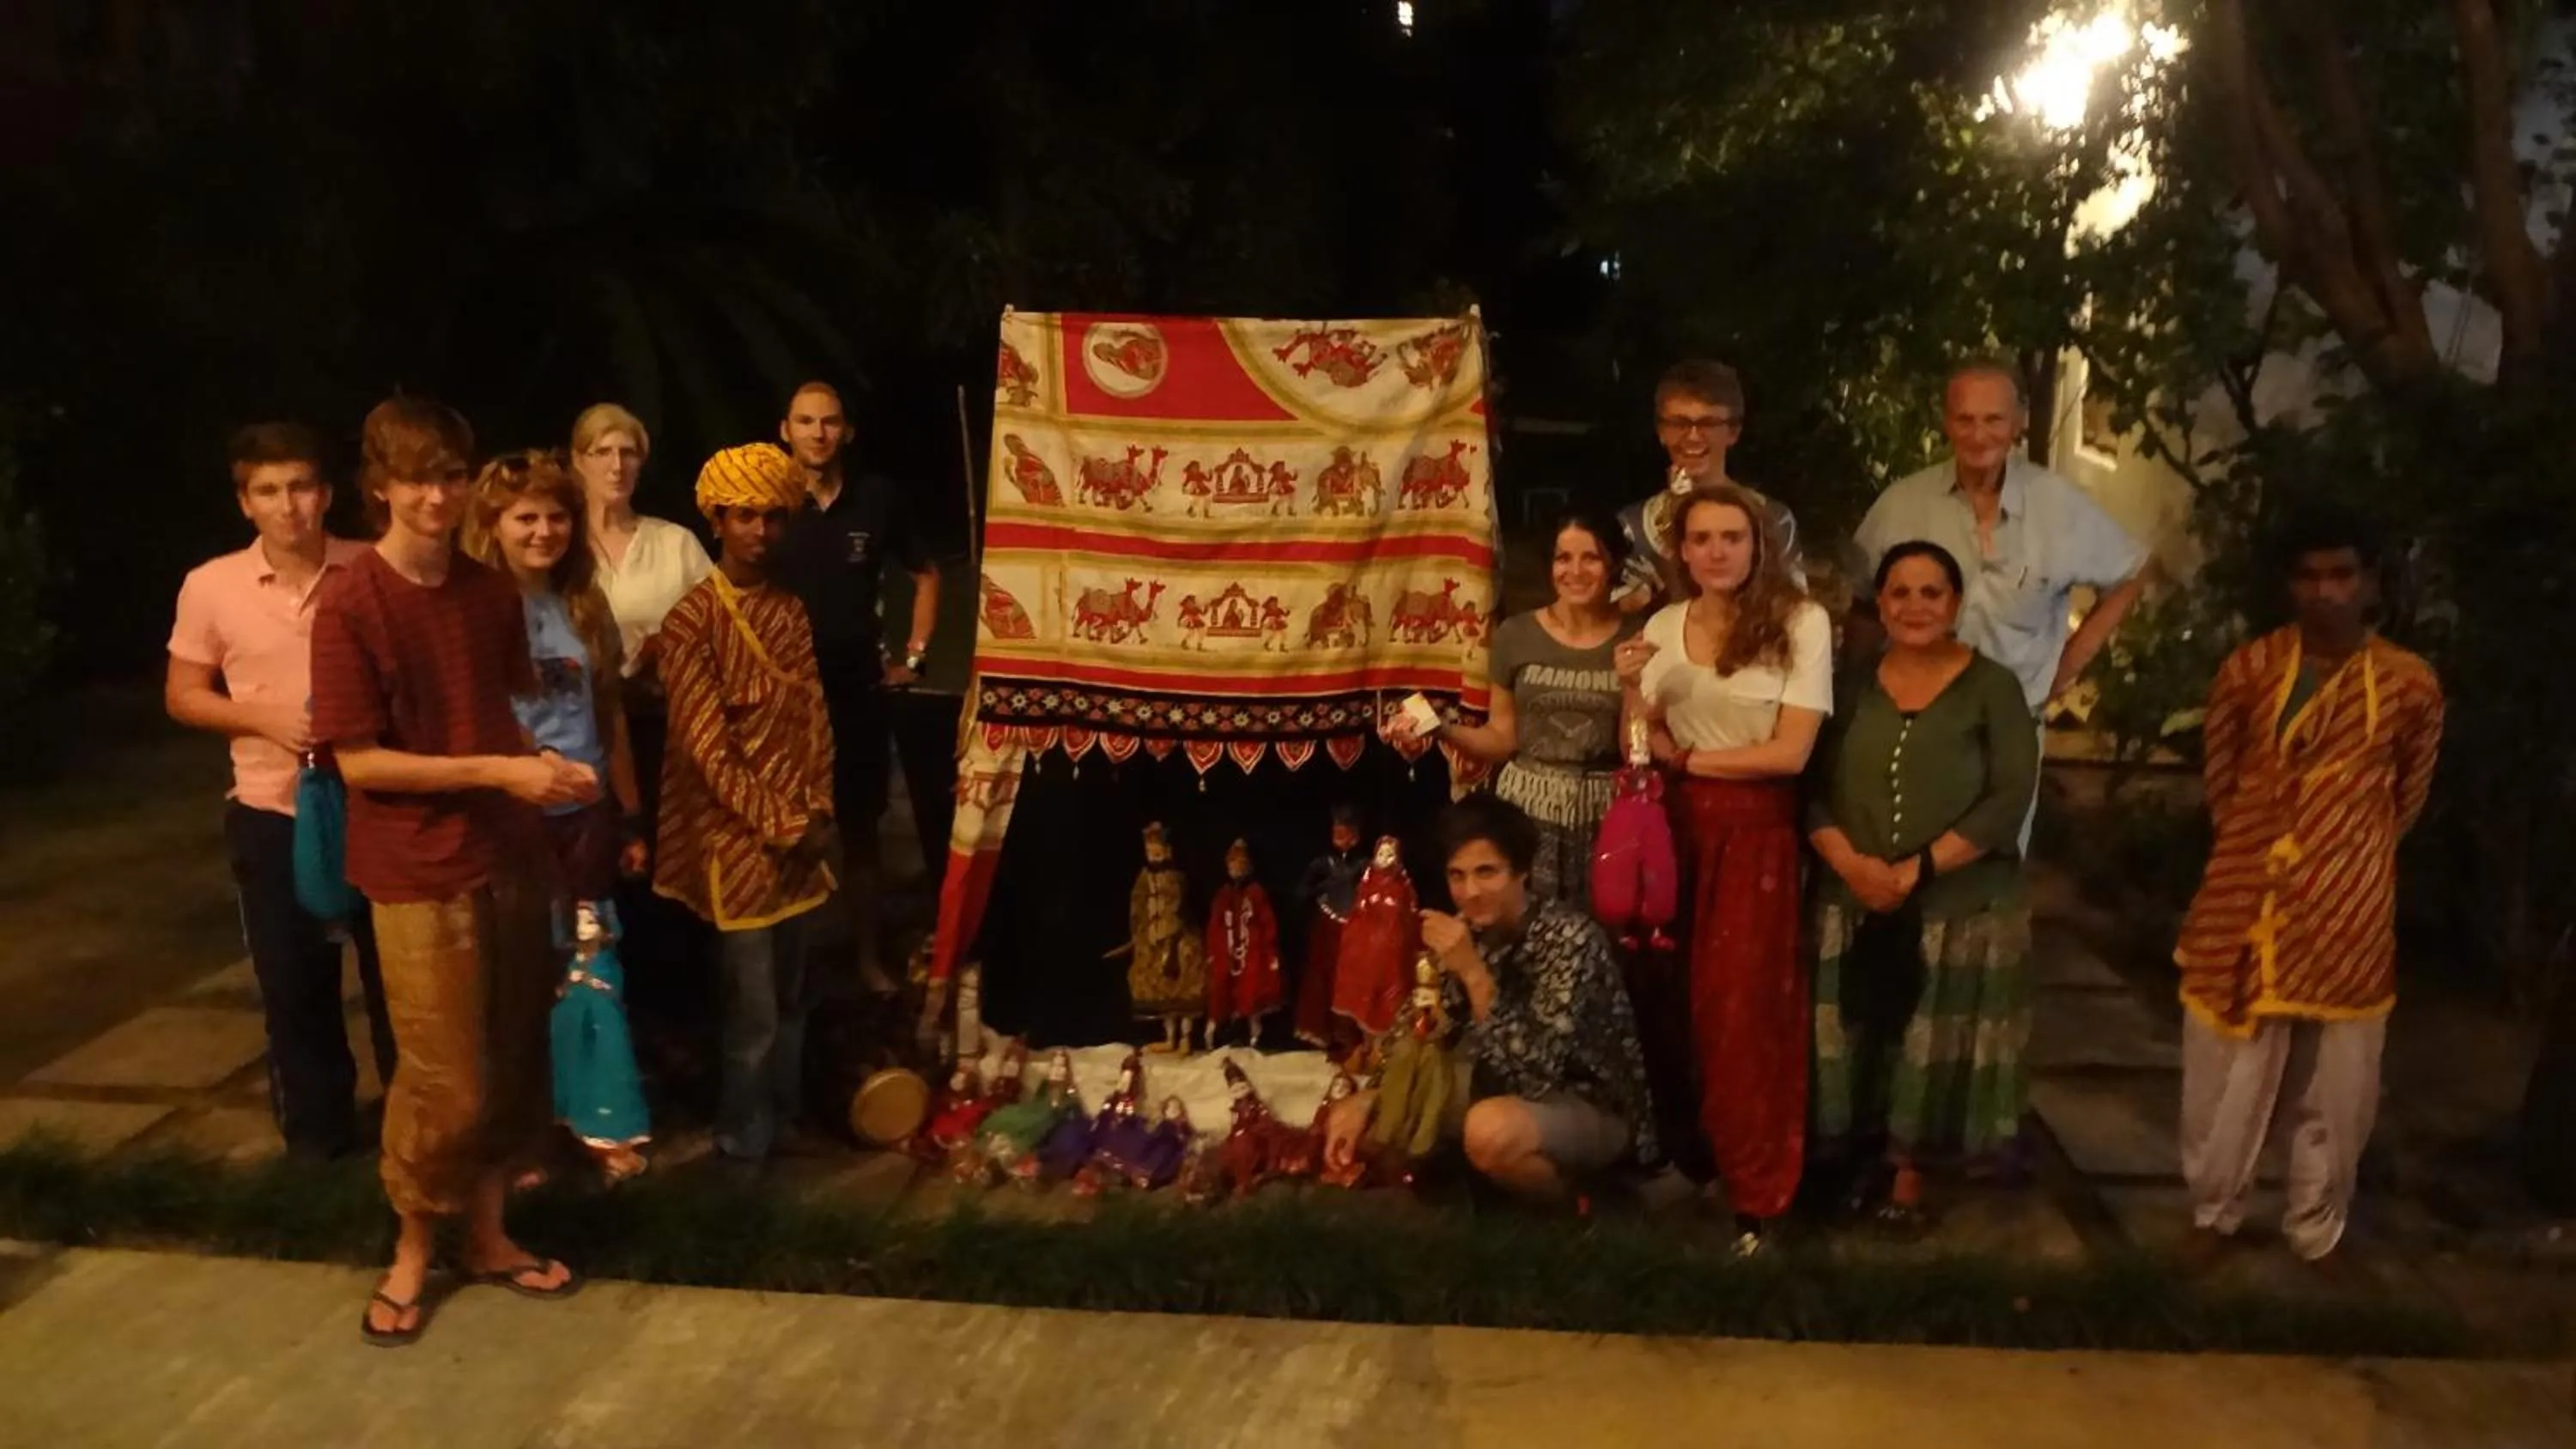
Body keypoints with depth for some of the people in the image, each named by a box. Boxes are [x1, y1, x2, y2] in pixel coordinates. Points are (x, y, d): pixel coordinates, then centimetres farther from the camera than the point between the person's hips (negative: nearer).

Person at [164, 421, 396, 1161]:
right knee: (294, 986, 12)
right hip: (273, 815, 1)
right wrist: (263, 716, -14)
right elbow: (182, 695, 4)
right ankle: (317, 1132, 29)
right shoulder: (211, 586, -5)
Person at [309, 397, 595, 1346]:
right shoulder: (350, 604, -13)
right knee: (445, 1082, 1)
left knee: (511, 1065, 12)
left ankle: (488, 1237, 29)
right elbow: (358, 762, -15)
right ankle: (411, 1252, 23)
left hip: (508, 856, 6)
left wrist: (545, 765, -4)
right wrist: (498, 771, -20)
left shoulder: (493, 595, 4)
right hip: (418, 872, -6)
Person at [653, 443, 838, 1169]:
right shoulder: (691, 620, -12)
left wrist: (816, 811, -3)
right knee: (753, 1005, -1)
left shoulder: (791, 611, 9)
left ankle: (782, 1116, 32)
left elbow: (813, 716, 9)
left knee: (791, 991, 15)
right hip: (735, 833, -6)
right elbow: (706, 746, -15)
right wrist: (777, 823, -14)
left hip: (797, 828, 6)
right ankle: (743, 1139, 16)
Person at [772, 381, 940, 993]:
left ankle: (869, 956, 21)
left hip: (858, 690, 1)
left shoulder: (876, 498, -1)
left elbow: (926, 575, 13)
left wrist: (914, 656, 8)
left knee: (860, 829, 11)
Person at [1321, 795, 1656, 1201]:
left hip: (1595, 1109, -6)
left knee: (1492, 1129, -37)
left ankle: (1573, 1201, -7)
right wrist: (1364, 1102, -15)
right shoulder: (1467, 931, -8)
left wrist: (1475, 974, -37)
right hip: (1510, 1090, 6)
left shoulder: (1569, 937, -26)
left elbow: (1536, 1070, -33)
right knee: (1351, 1115, -4)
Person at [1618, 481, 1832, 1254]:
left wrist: (1692, 758, -3)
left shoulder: (1801, 622, -8)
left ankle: (1756, 1190, 12)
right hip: (1679, 826, 4)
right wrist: (1632, 690, -14)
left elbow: (1790, 753, -11)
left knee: (1746, 1011, 0)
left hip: (1756, 832, -4)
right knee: (1682, 996, 8)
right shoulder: (1663, 626, 6)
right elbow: (1647, 746, 5)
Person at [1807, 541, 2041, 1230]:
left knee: (1935, 1051, 5)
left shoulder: (1993, 688, -3)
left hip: (1960, 908, -2)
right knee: (1862, 1044, 6)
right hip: (1854, 905, 3)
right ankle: (1868, 1160, 24)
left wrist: (1918, 870, -18)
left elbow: (2008, 800, -11)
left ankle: (1909, 1173, 22)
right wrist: (1850, 862, -15)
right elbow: (1811, 790, 3)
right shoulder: (1852, 688, 6)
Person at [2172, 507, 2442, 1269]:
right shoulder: (2247, 671, -4)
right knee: (2227, 1070, 9)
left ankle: (2316, 1234, 27)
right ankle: (2215, 1213, 28)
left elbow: (2408, 795, 10)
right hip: (2248, 901, 0)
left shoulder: (2410, 685, -5)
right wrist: (2256, 848, 8)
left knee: (2333, 1085, 10)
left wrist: (2345, 856, 11)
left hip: (2348, 910, 0)